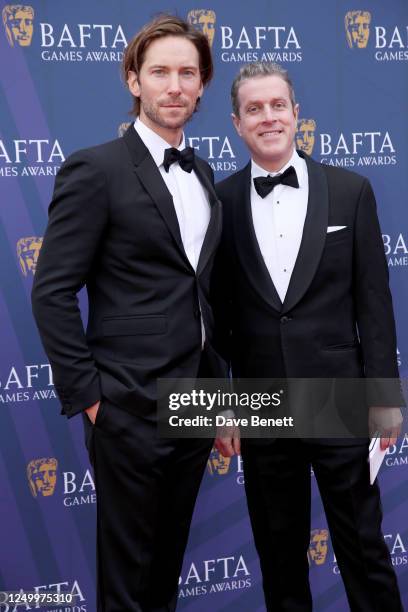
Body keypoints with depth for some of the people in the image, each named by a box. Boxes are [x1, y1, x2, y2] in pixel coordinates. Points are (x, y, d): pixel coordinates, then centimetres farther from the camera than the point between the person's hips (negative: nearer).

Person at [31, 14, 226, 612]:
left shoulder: (202, 175, 11)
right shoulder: (96, 170, -11)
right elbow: (52, 293, -13)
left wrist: (218, 384, 13)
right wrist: (86, 395, -14)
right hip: (132, 408, -6)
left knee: (168, 561, 20)